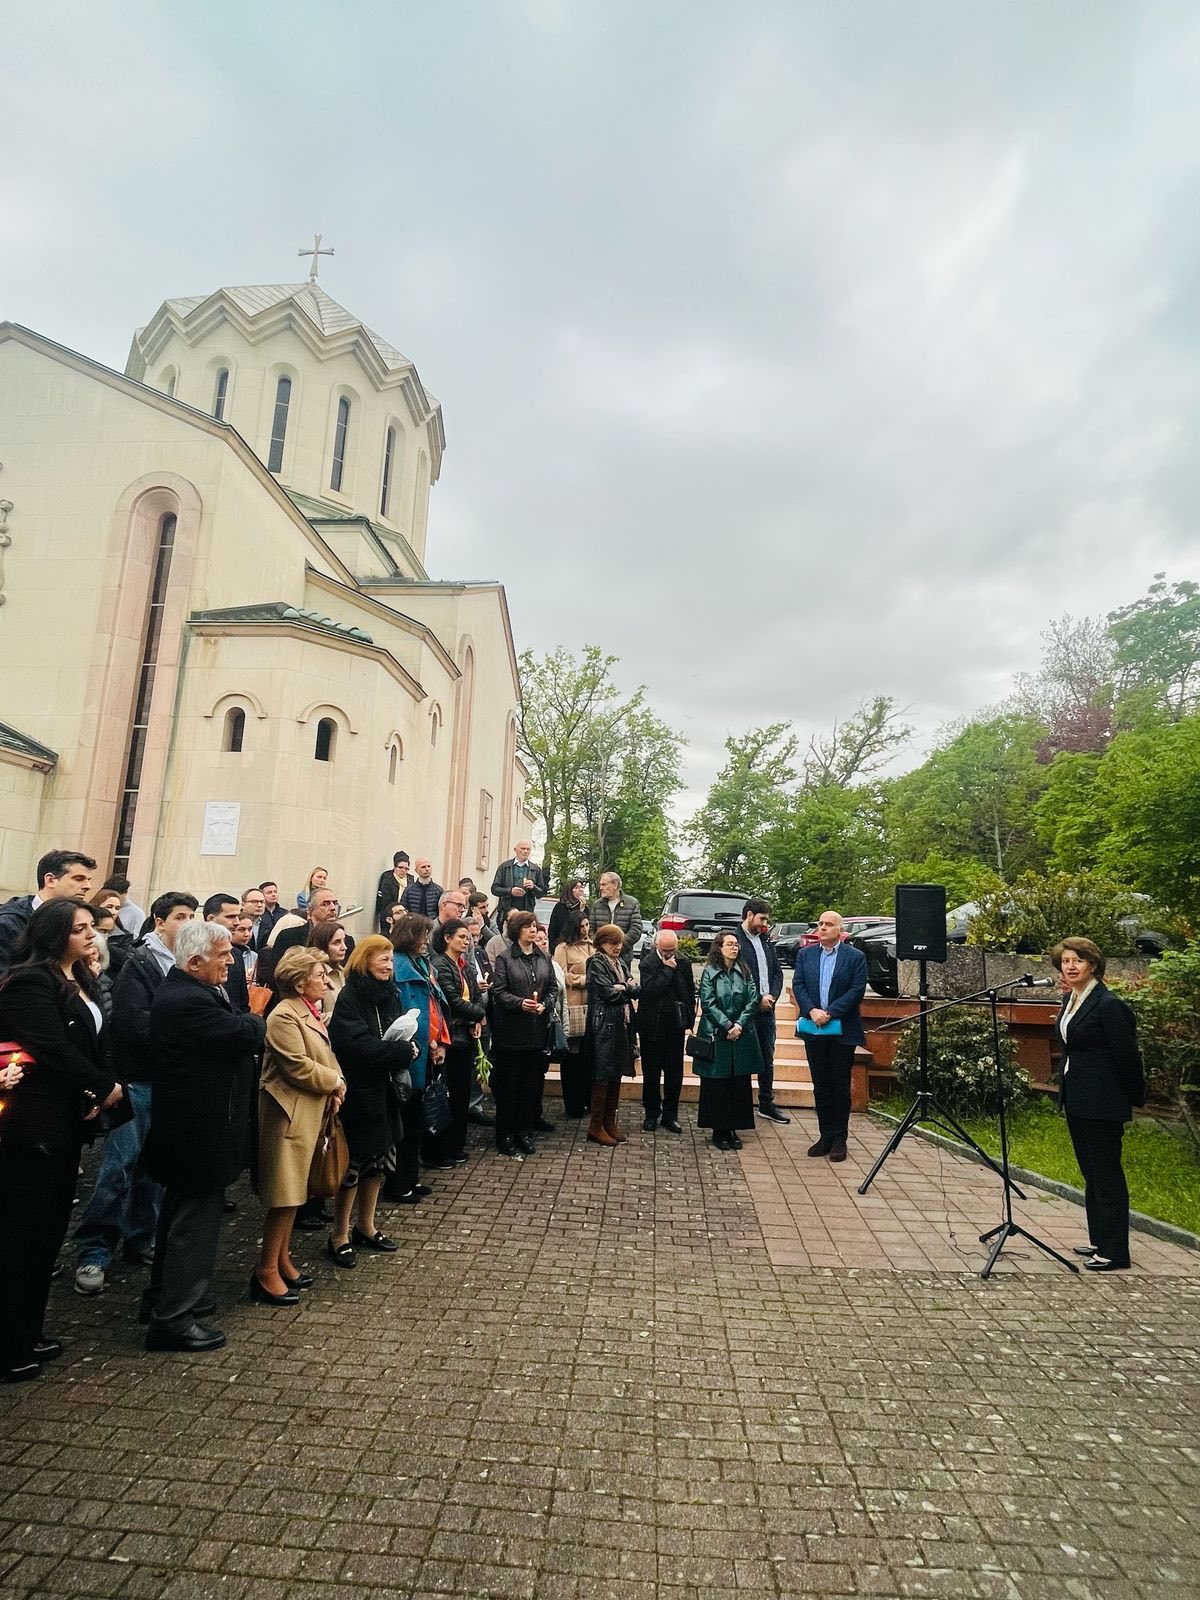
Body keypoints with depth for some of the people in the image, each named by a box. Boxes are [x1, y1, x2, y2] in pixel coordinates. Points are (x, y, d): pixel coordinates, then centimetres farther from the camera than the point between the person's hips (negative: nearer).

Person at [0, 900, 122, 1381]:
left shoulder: (79, 981, 12)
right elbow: (52, 1050, -22)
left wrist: (94, 1095, -4)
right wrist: (104, 1088, -12)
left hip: (65, 1122, 9)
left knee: (50, 1230, 15)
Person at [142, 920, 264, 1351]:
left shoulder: (177, 991, 8)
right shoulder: (189, 1000, -28)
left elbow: (231, 1035, 11)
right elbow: (246, 1037, -25)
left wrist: (244, 1019, -6)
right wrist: (254, 1015, -6)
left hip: (185, 1126, 11)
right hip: (200, 1133, -11)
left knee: (180, 1214, 24)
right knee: (195, 1221, 2)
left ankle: (165, 1297, 40)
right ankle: (174, 1318, 15)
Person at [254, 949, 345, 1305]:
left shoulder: (310, 1011, 12)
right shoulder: (284, 1016, -19)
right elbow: (299, 1067, -23)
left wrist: (335, 1084, -2)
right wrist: (335, 1081, -10)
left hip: (308, 1113, 10)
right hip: (289, 1114, -10)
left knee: (293, 1192, 17)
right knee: (285, 1194, -2)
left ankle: (283, 1261, 29)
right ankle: (266, 1272, 11)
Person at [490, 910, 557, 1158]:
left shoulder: (544, 958, 10)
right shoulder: (504, 958, -5)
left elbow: (552, 988, 11)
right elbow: (498, 991, -9)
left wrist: (544, 1004, -7)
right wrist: (520, 1003, -23)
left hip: (537, 1029, 4)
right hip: (511, 1029, -4)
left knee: (531, 1082, 10)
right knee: (508, 1084, 4)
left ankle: (525, 1132, 23)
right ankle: (505, 1134, 16)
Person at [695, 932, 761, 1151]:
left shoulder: (744, 972, 7)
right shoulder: (709, 972, -3)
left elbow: (752, 1001, 1)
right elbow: (708, 1004, -8)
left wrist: (739, 1025, -11)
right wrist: (727, 1026, -14)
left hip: (741, 1036, 3)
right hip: (716, 1036, -3)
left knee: (739, 1084, 6)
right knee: (716, 1085, 2)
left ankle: (733, 1129, 17)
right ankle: (718, 1130, 14)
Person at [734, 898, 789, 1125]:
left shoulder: (765, 941, 12)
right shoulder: (736, 940, -11)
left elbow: (777, 971, 14)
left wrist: (772, 995, -3)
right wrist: (758, 999, -12)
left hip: (767, 1008, 7)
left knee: (767, 1058, 15)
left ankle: (767, 1104, 26)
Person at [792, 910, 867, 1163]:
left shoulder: (855, 957, -2)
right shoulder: (805, 954, 7)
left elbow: (857, 990, -9)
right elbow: (798, 985, 2)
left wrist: (830, 1013, -15)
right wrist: (812, 1011, -13)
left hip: (842, 1030, -3)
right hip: (814, 1029, 3)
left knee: (840, 1086, 5)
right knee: (820, 1085, 10)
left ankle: (839, 1139, 15)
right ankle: (825, 1135, 20)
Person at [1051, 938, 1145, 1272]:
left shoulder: (1109, 1005, -17)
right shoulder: (1070, 999, 9)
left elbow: (1127, 1055, -14)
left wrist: (1134, 1099, -6)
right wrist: (1066, 1093, 18)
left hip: (1102, 1104, -9)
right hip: (1076, 1100, 9)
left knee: (1107, 1175, 0)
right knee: (1090, 1173, 17)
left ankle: (1113, 1254, 10)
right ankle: (1098, 1240, 29)